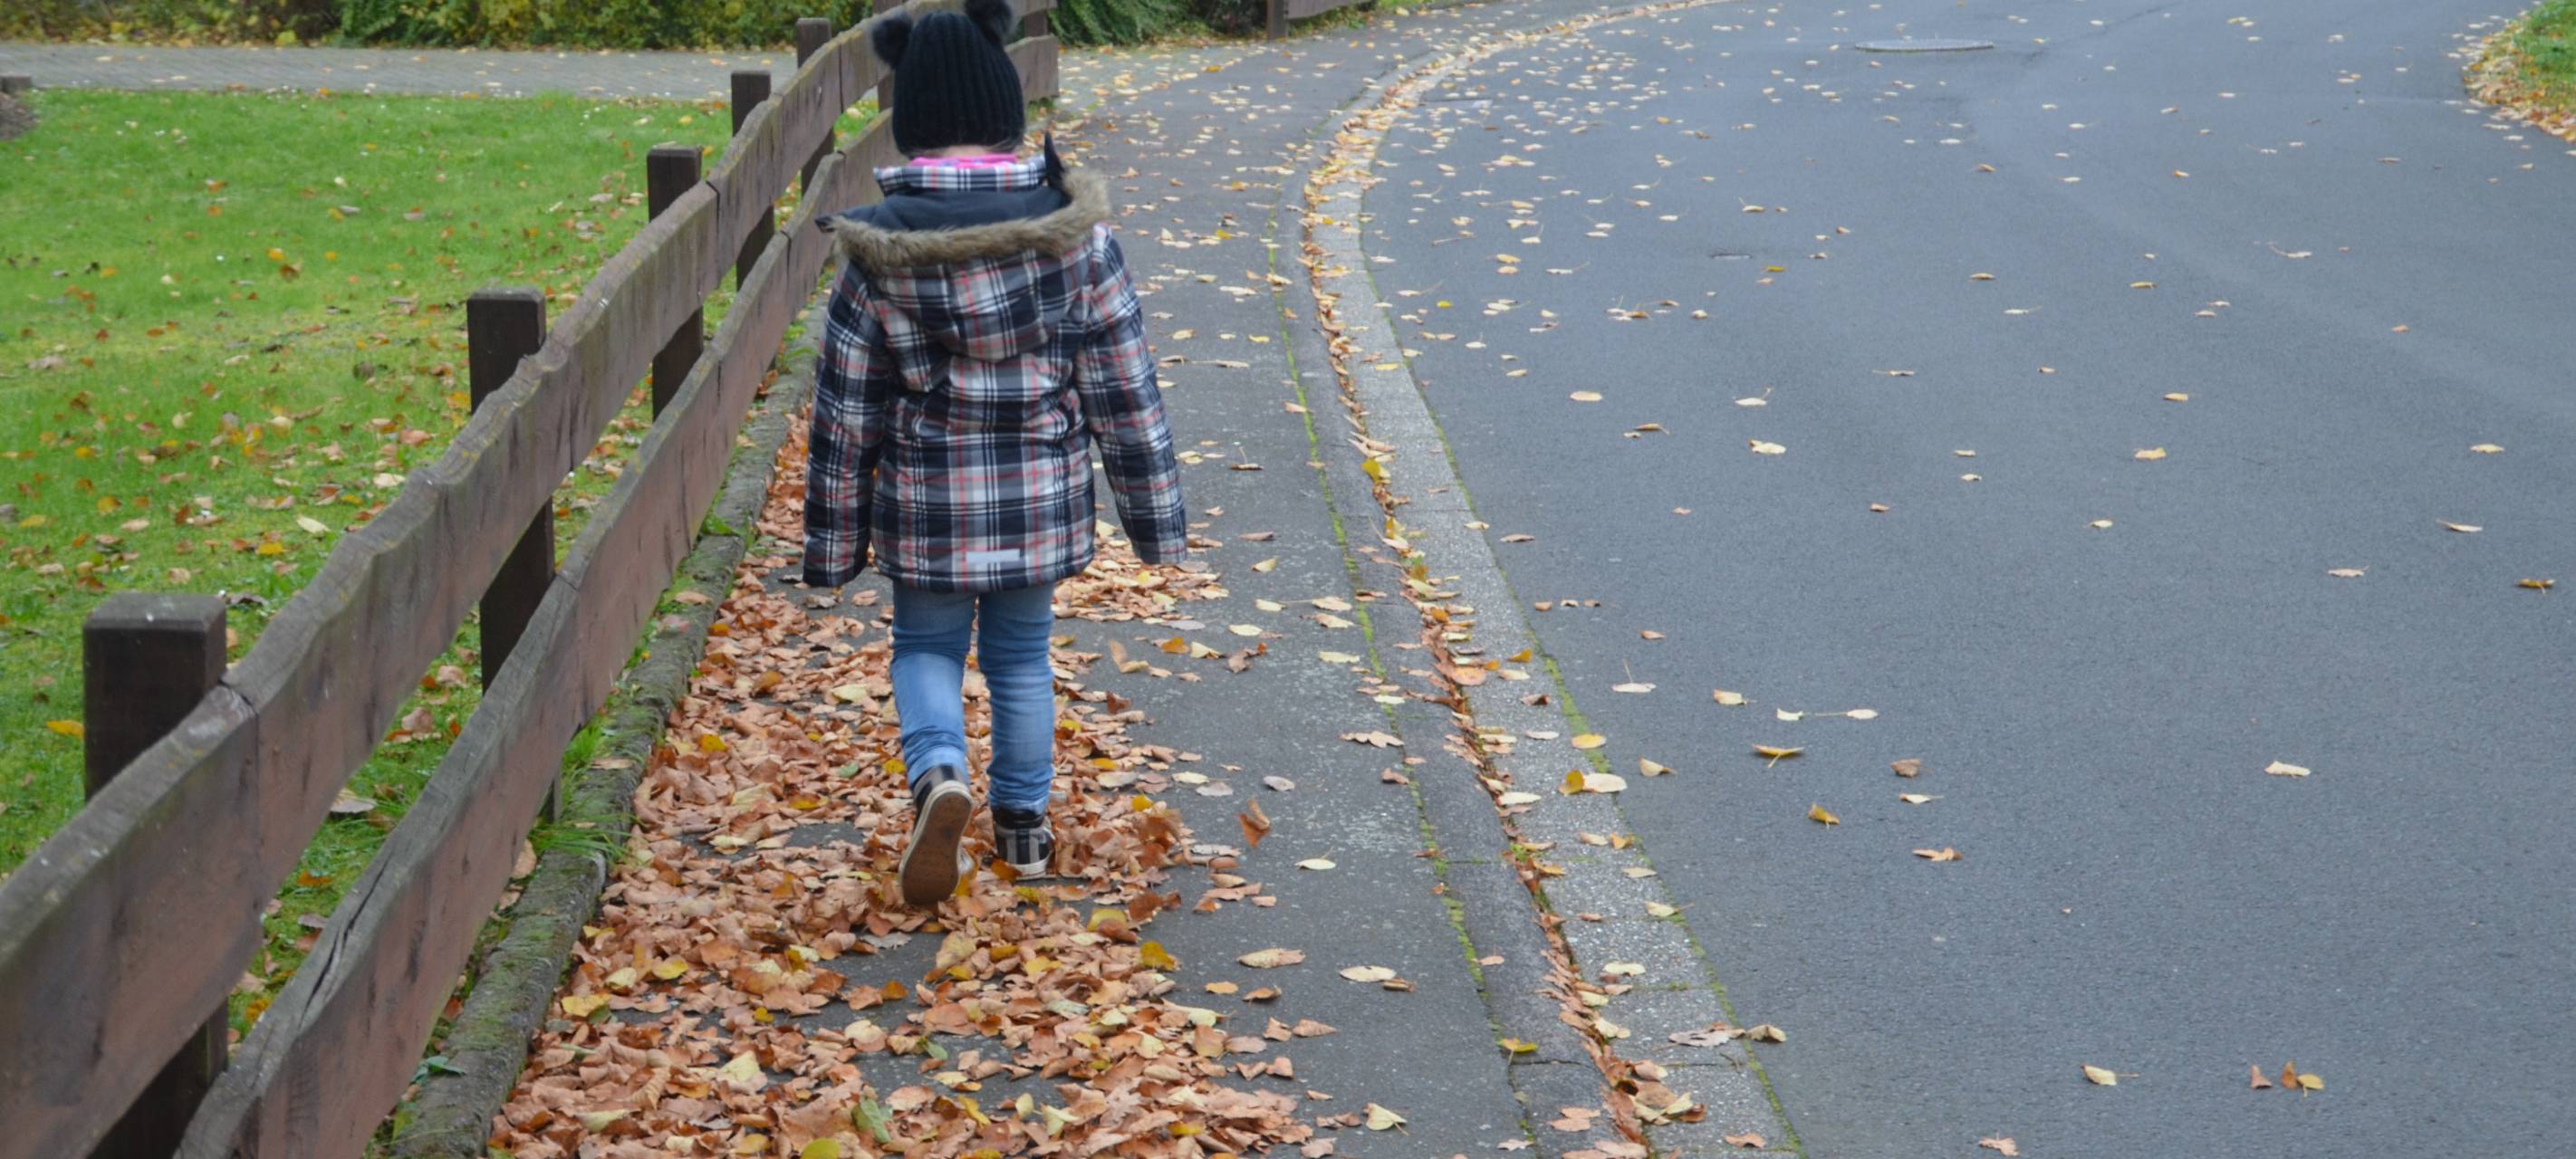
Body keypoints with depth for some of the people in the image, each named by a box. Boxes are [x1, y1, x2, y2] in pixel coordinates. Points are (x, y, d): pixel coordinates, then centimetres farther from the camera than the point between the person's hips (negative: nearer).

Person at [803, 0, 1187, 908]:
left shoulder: (880, 252, -11)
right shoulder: (1072, 233, -10)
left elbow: (845, 413, -5)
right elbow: (1124, 389, -5)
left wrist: (833, 543, 5)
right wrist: (1155, 515, 5)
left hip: (926, 504, -1)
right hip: (1042, 501, 1)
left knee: (927, 646, 16)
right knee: (1021, 654, 19)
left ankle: (939, 771, -11)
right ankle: (1025, 824, 29)